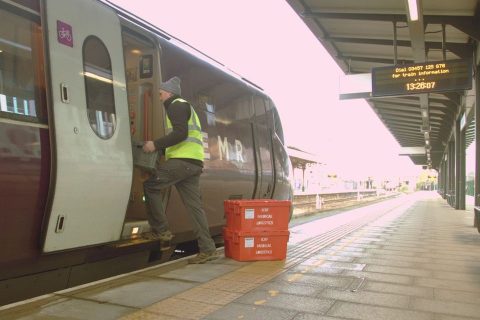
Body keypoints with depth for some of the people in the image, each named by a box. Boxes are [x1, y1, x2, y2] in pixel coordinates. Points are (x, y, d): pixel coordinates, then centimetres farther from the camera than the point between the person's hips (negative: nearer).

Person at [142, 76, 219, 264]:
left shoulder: (176, 105, 0)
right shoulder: (185, 107, 31)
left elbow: (180, 133, -17)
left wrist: (156, 144, -15)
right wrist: (159, 148, 26)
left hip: (183, 160, -10)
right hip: (193, 163, 10)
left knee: (150, 186, -2)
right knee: (194, 205, 5)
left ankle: (161, 231, 0)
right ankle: (207, 249, 4)